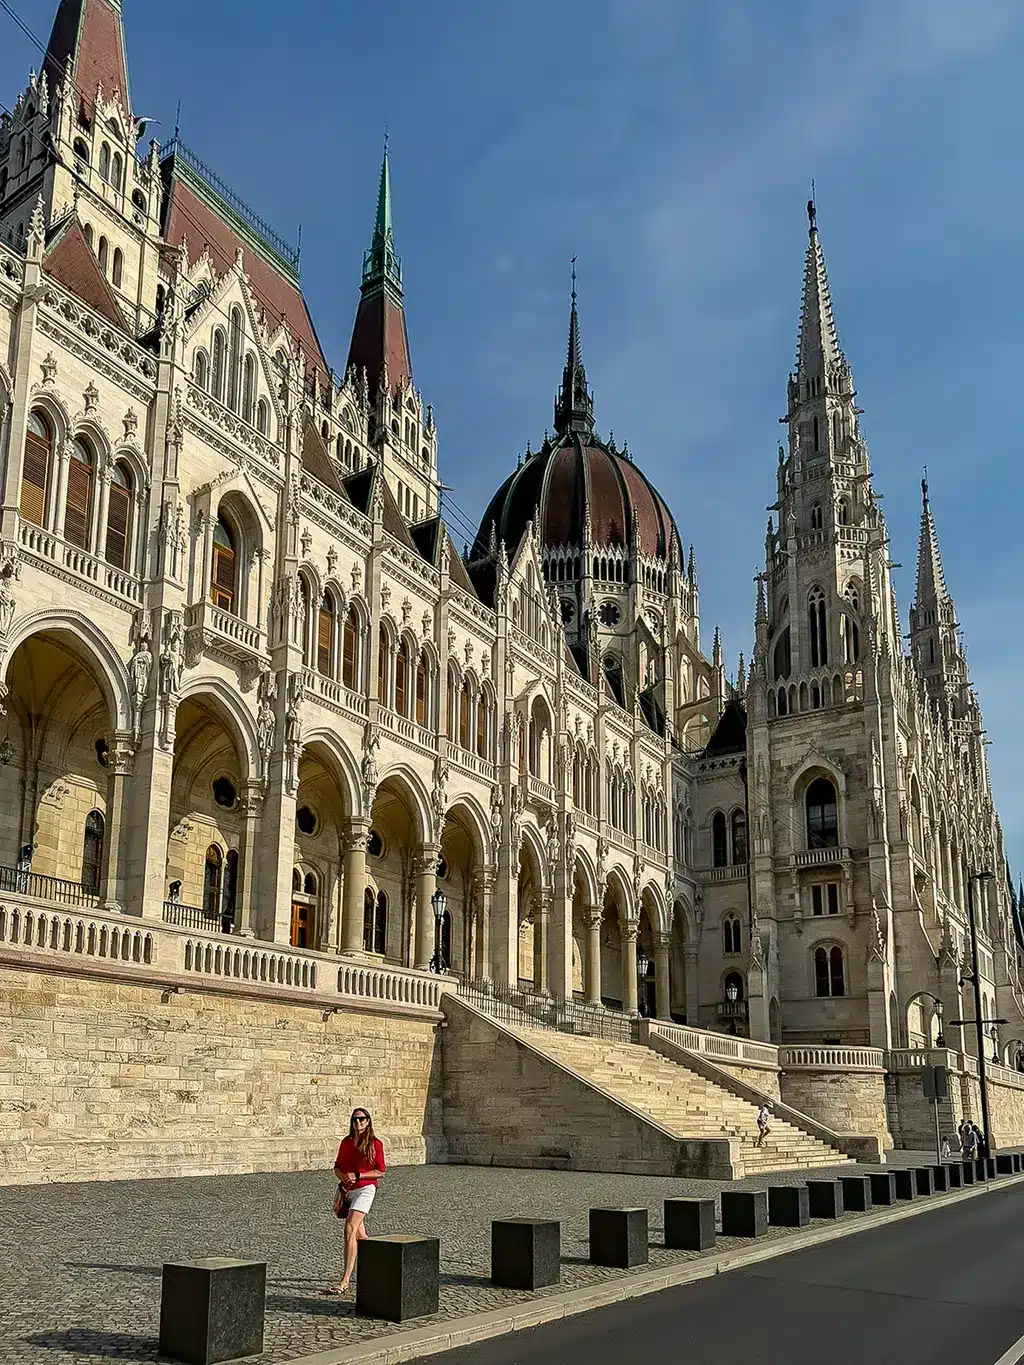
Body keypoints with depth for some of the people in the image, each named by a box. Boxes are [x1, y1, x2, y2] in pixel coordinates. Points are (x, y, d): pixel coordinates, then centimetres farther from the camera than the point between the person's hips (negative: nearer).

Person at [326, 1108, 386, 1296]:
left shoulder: (375, 1143, -5)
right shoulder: (346, 1142, 10)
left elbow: (380, 1172, -5)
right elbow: (337, 1166, 17)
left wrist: (357, 1176, -14)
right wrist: (343, 1177, -4)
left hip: (365, 1189, -6)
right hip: (347, 1190, 6)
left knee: (350, 1230, -18)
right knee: (359, 1235, 14)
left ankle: (345, 1282, -19)